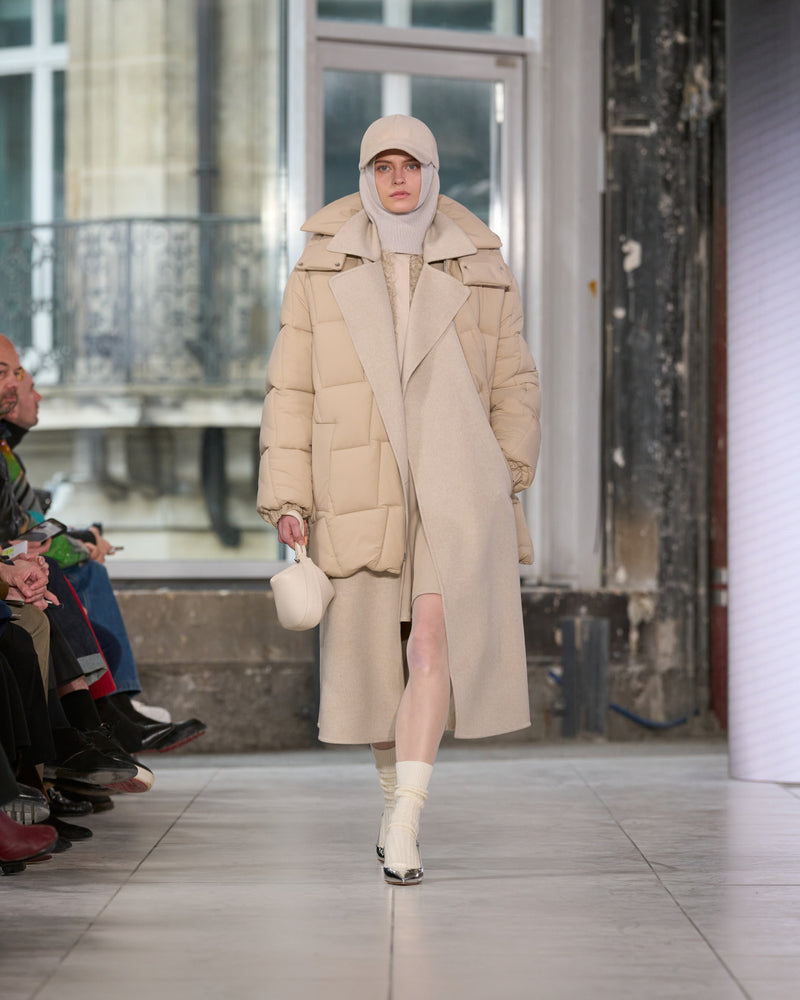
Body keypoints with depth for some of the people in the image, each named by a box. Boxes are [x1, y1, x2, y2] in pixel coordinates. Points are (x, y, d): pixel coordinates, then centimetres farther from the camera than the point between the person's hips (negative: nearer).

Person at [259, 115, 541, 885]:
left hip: (457, 482, -1)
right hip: (359, 494, 1)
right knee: (371, 656, 7)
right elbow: (291, 391, 5)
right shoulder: (322, 269, 7)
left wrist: (507, 487, 6)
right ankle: (396, 792, 31)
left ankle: (403, 827, -21)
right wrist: (285, 497, -3)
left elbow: (514, 388, 13)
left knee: (437, 636, -18)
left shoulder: (482, 270, 8)